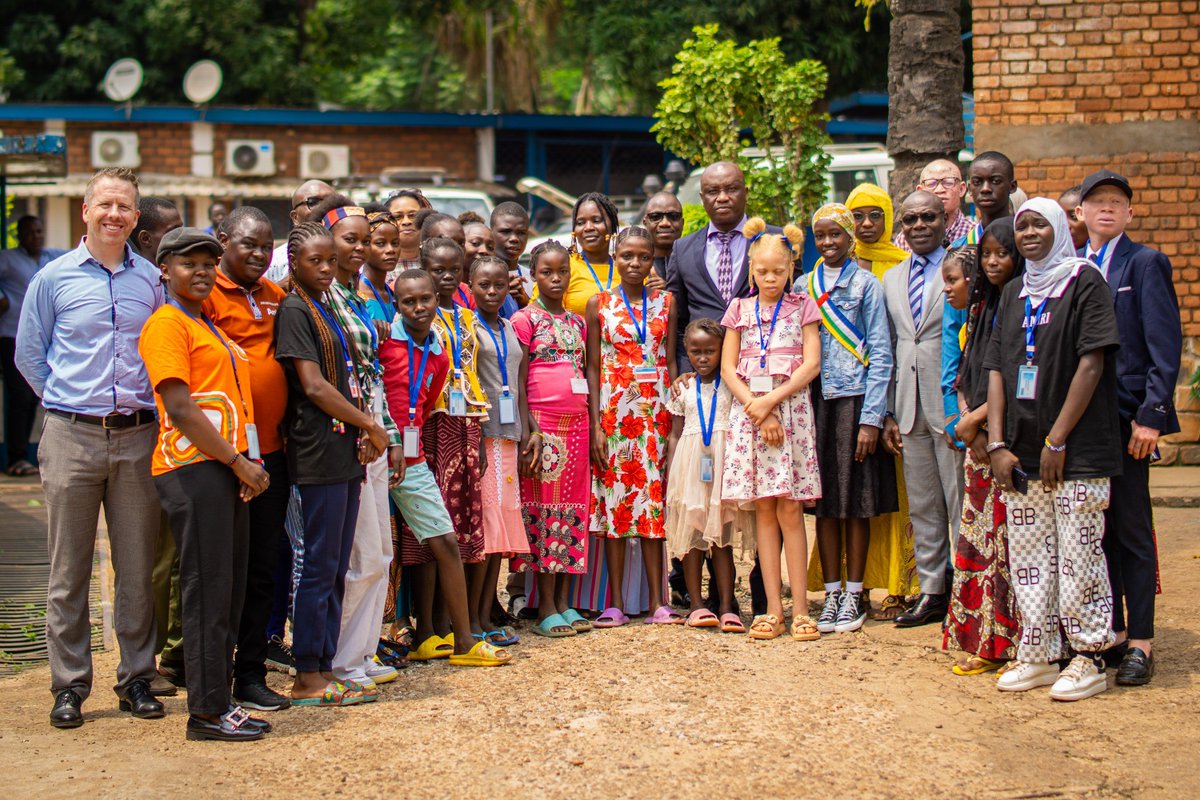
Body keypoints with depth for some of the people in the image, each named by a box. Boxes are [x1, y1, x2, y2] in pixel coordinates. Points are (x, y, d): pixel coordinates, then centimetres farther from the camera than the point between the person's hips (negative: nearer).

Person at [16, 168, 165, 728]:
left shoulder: (153, 280, 9)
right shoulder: (54, 278, 3)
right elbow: (29, 356, 9)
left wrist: (150, 407, 9)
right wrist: (69, 404, 6)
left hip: (138, 438, 2)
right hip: (72, 436, -2)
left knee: (138, 566, 6)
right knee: (68, 569, 2)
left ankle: (137, 677, 16)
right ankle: (69, 683, 10)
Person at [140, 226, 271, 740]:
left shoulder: (210, 325, 22)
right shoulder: (167, 323, -6)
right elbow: (179, 408, -14)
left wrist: (247, 461, 10)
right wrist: (239, 461, -14)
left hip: (228, 468, 9)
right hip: (192, 467, -9)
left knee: (229, 588, 10)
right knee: (208, 588, -7)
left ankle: (218, 701, 17)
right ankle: (207, 711, -1)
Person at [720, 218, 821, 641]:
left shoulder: (801, 307, 8)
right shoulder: (740, 310, 12)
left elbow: (811, 364, -2)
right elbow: (728, 369, 5)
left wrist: (771, 400, -13)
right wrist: (757, 410, -8)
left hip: (790, 407, -2)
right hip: (748, 409, 2)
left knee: (789, 509, -5)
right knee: (764, 510, 2)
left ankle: (799, 609, -3)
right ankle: (773, 609, 3)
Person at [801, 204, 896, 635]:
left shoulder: (866, 285, 0)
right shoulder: (803, 287, 11)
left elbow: (880, 356, -3)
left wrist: (871, 419, -10)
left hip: (854, 401, -3)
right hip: (814, 402, 3)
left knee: (856, 502, 1)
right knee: (824, 502, 5)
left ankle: (854, 595, 9)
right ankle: (831, 594, 13)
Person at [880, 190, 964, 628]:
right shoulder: (891, 279, 15)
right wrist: (889, 412, 11)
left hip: (953, 405, -6)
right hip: (911, 410, 6)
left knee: (962, 505, -1)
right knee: (922, 508, 11)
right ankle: (932, 592, 19)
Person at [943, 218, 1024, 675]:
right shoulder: (981, 305, 16)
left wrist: (976, 417, -9)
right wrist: (969, 424, 3)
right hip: (978, 437, 7)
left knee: (1011, 538, -7)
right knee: (977, 538, 6)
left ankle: (1016, 642, -1)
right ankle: (983, 642, 11)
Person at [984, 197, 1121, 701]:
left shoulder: (1084, 281, -4)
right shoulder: (1014, 293, 15)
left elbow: (1092, 363, -11)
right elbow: (997, 368, 11)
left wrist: (1057, 441, -14)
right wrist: (998, 444, 0)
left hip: (1077, 451, -6)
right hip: (1022, 452, 6)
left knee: (1078, 556, -4)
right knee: (1027, 556, 8)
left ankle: (1089, 659, 5)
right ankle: (1038, 655, 16)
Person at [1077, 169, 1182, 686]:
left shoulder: (1145, 264, -2)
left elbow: (1165, 347, -8)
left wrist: (1151, 415, -15)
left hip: (1125, 416, -5)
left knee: (1132, 528, -1)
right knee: (1097, 527, 10)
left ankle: (1140, 643, 4)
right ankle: (1110, 631, 19)